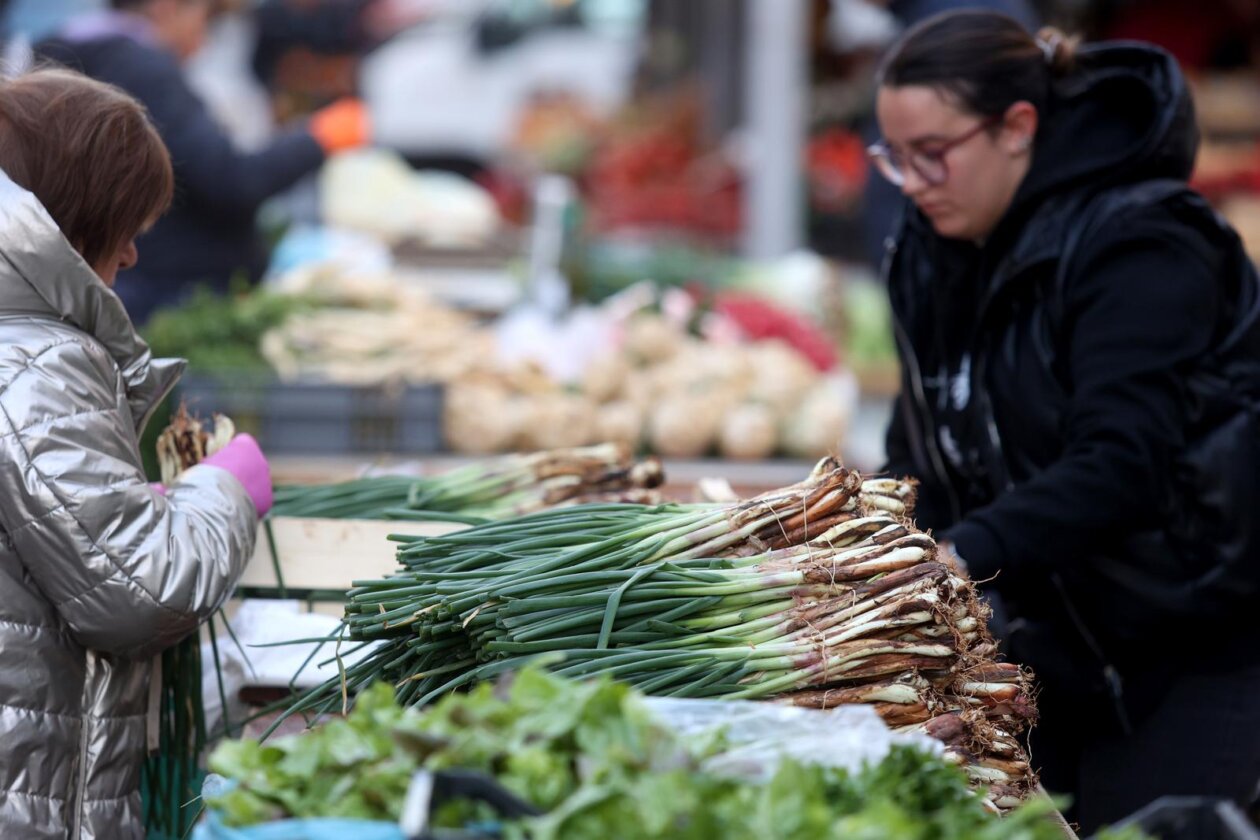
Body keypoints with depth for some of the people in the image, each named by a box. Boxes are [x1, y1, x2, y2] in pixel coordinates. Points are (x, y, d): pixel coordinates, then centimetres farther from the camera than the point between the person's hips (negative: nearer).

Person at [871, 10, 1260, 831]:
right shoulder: (932, 252, 7)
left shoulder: (1136, 241, -17)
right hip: (1059, 653, 7)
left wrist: (972, 550, -39)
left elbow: (1123, 462, -28)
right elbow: (924, 453, 10)